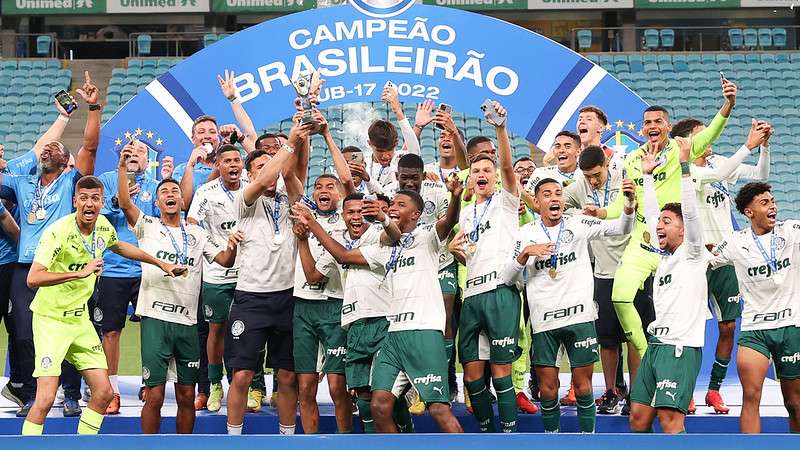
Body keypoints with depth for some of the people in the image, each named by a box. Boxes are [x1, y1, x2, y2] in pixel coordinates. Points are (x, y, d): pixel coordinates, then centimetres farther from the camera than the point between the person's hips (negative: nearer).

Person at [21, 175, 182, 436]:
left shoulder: (103, 226, 1)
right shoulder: (59, 231, -20)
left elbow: (119, 247, 26)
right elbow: (33, 278, -30)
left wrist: (159, 263, 30)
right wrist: (80, 273, -33)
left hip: (80, 319, 7)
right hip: (51, 319, -7)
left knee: (103, 393, 3)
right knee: (45, 399, -16)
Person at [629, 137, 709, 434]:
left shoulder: (692, 253, -1)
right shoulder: (665, 254, 18)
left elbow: (690, 212, -13)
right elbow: (651, 213, 24)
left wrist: (684, 165, -16)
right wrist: (648, 174, 27)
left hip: (681, 345, -8)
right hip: (656, 343, 8)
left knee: (670, 419, -17)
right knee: (638, 415, 6)